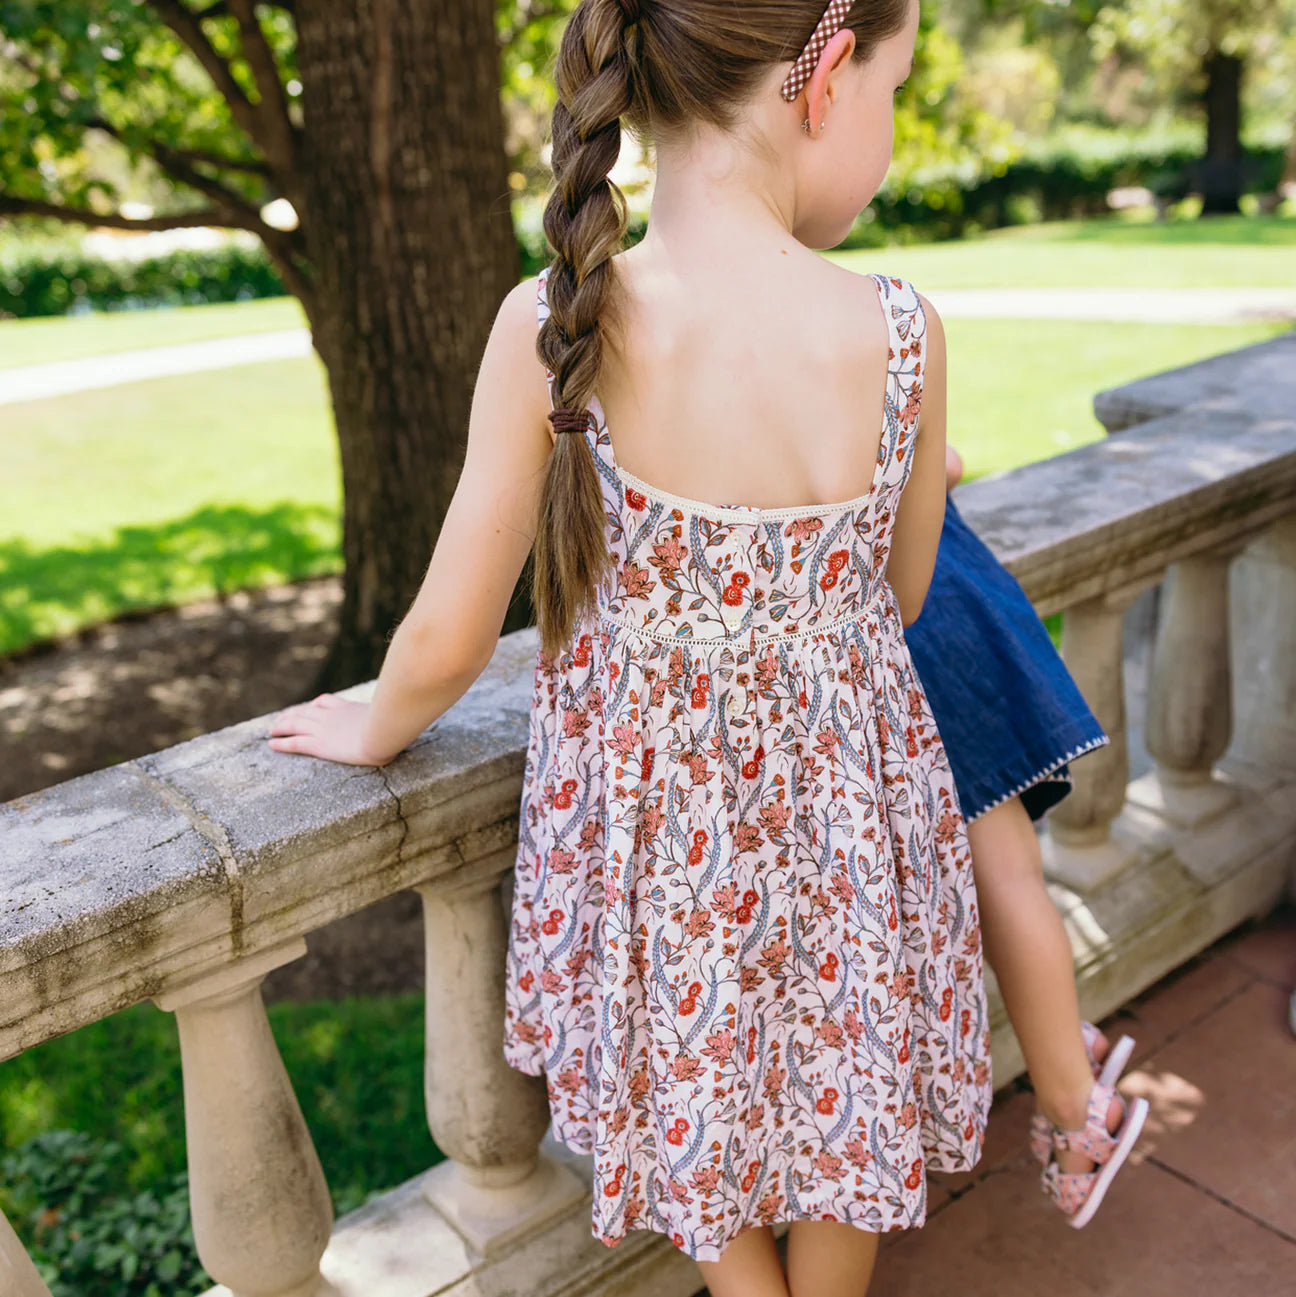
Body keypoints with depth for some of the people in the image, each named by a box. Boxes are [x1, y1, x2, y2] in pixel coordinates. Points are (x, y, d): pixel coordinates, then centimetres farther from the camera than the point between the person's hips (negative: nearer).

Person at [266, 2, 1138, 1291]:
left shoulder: (552, 326, -22)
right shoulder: (901, 331, -18)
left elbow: (446, 644, -15)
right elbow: (896, 603, -2)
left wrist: (373, 731, 8)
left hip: (654, 821, -1)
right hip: (846, 808, 2)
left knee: (697, 1118, 28)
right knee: (840, 1112, 29)